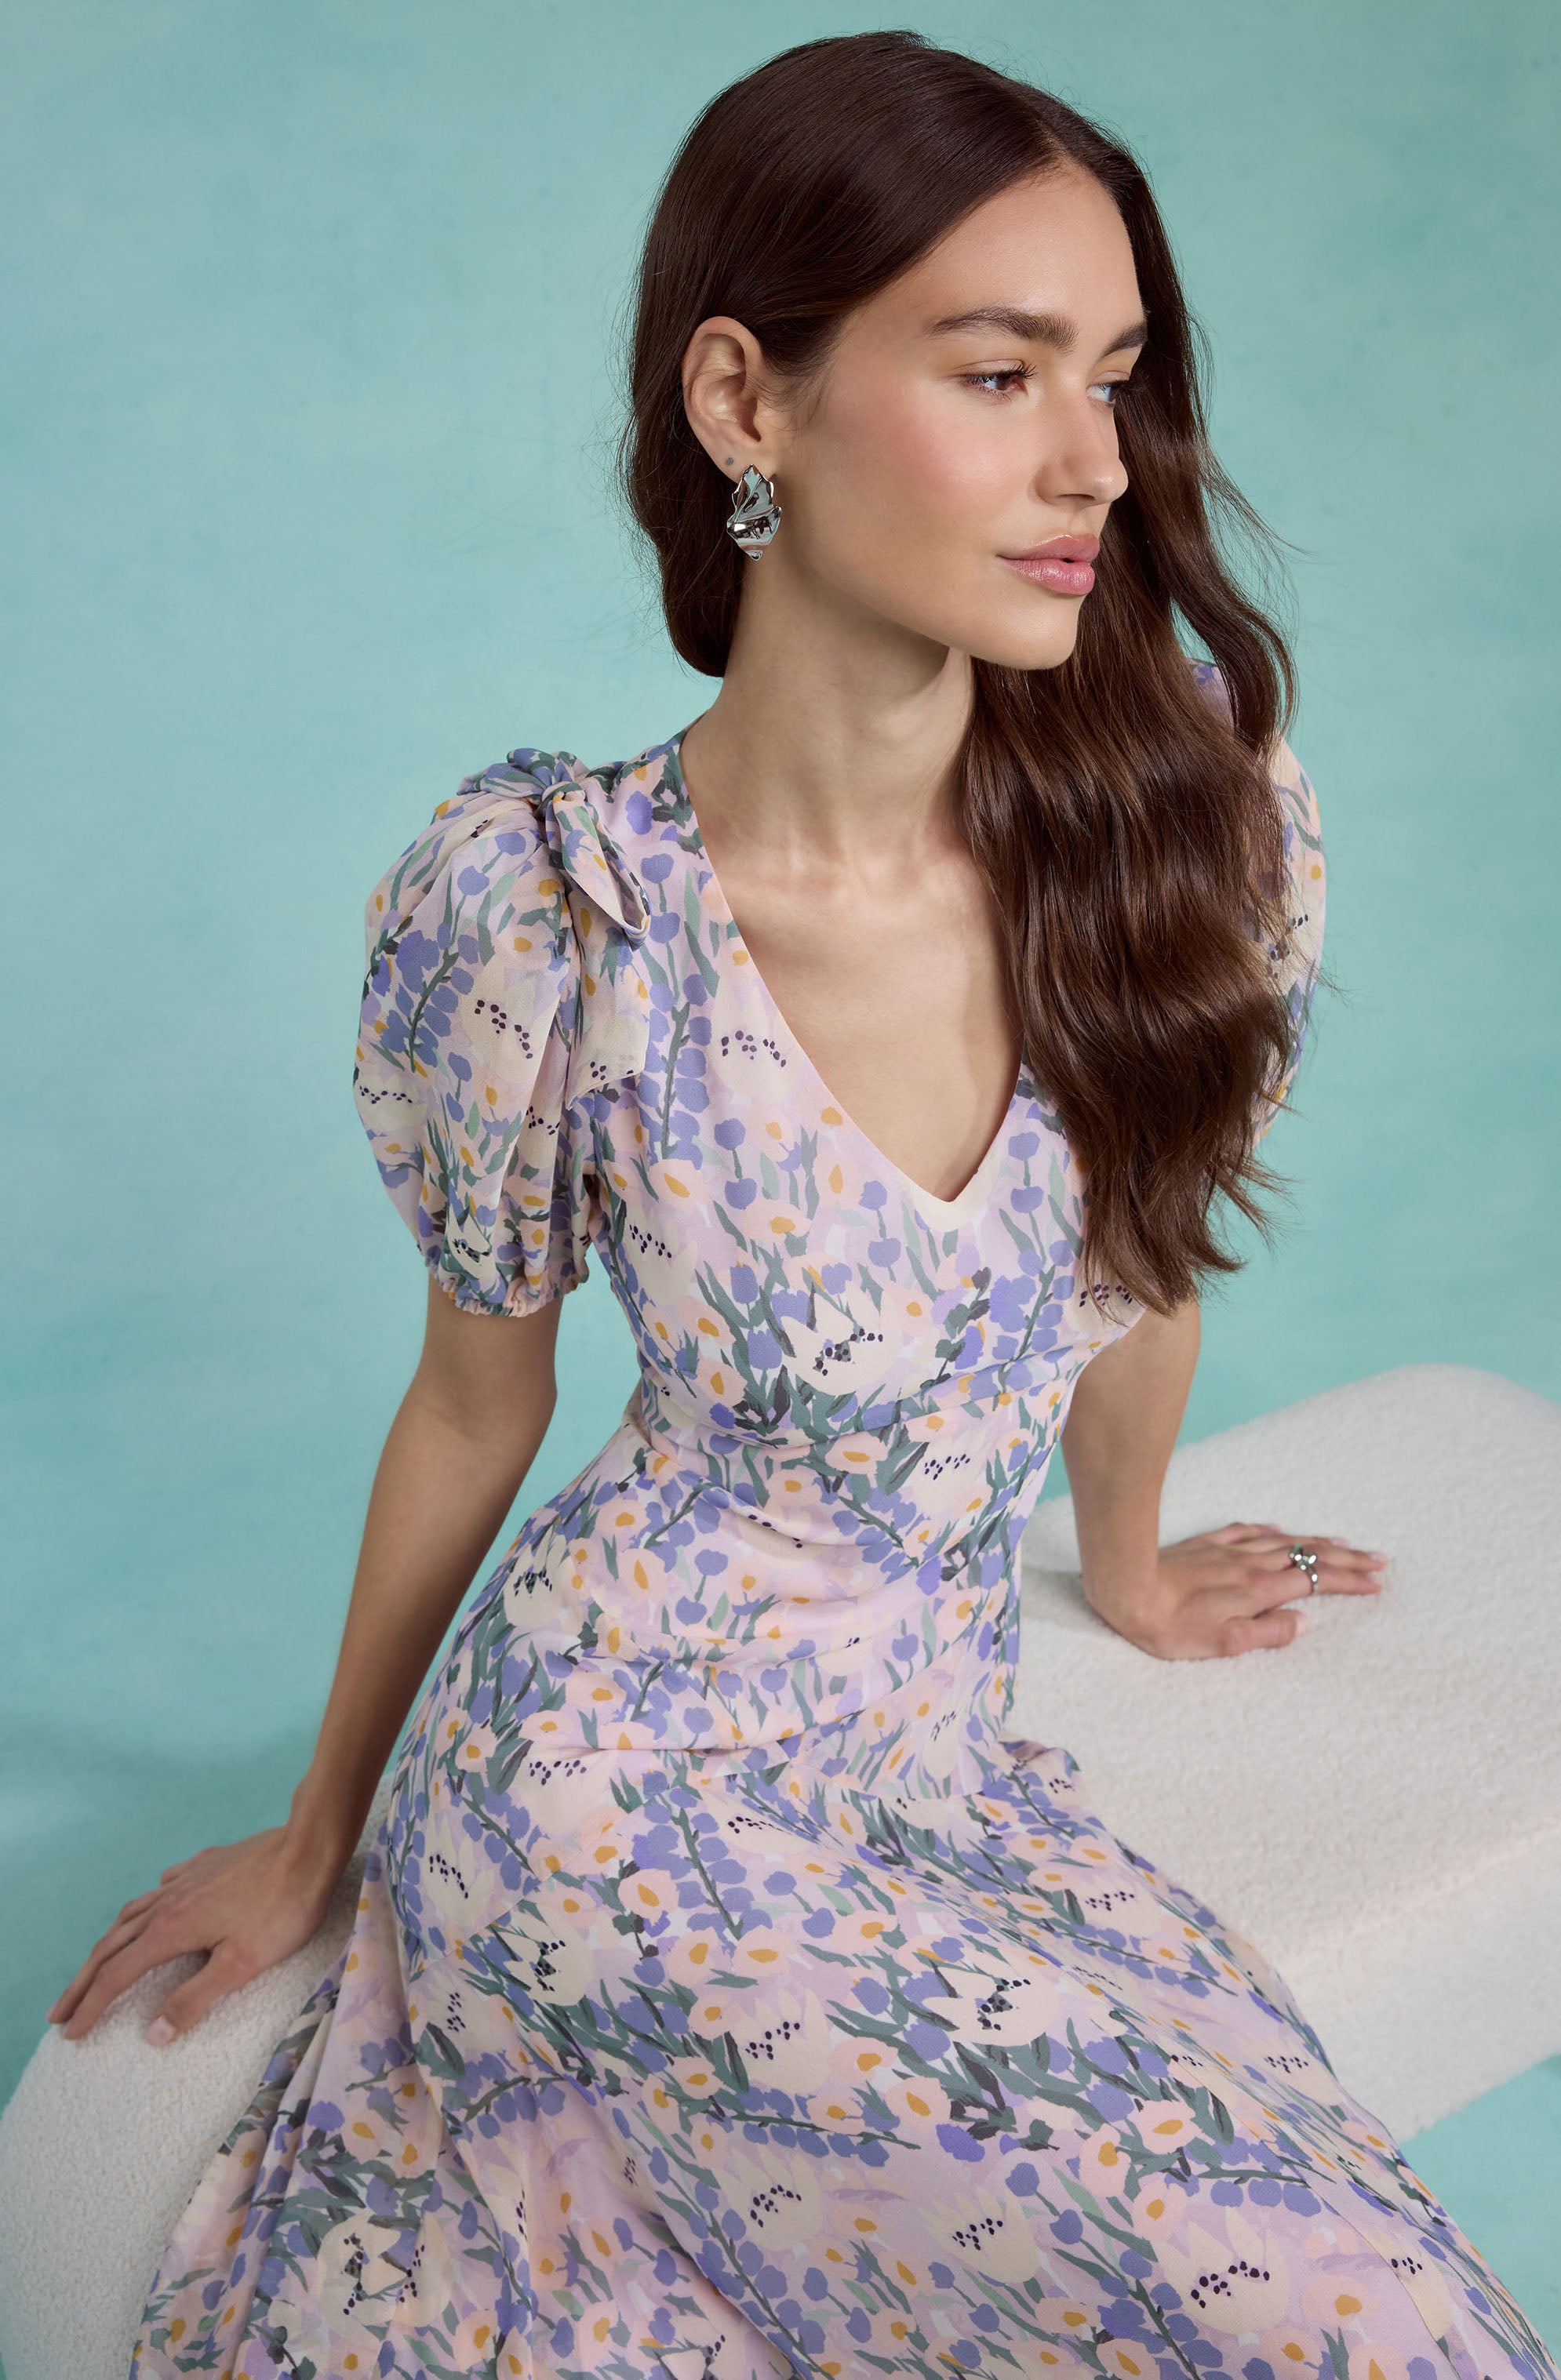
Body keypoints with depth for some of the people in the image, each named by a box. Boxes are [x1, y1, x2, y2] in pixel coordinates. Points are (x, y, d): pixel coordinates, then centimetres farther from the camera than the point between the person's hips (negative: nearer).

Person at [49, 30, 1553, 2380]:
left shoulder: (1192, 809, -9)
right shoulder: (539, 905, -17)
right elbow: (477, 1407, -1)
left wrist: (1129, 1565, 26)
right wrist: (316, 1831, 12)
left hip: (953, 1760, 5)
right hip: (619, 1787, -5)